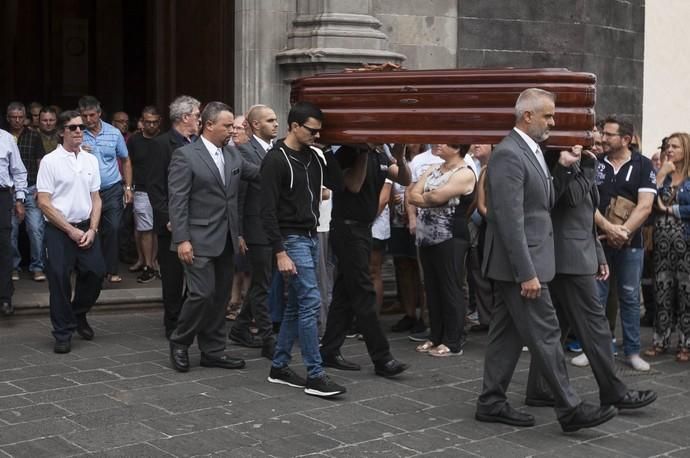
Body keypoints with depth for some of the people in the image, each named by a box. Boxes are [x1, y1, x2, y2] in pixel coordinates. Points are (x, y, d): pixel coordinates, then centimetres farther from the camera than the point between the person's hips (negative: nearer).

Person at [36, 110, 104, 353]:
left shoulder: (90, 160, 7)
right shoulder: (50, 161, -7)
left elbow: (96, 198, 10)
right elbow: (44, 202, -9)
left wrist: (92, 229, -3)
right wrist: (71, 230, -10)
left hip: (86, 227, 4)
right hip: (59, 230, -4)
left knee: (96, 272, -1)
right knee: (60, 280, -1)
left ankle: (78, 315, 27)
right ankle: (63, 333, 14)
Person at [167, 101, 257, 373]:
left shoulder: (233, 155, 10)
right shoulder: (185, 156, -9)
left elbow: (258, 174, 17)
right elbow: (177, 201, -12)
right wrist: (182, 240, -18)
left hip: (226, 239, 7)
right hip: (200, 240, -7)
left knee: (221, 297, 10)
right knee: (202, 294, -9)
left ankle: (213, 351, 20)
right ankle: (179, 342, 12)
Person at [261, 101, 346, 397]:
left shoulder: (314, 156, 9)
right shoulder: (276, 160, -14)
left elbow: (338, 184, 9)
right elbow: (268, 211, -17)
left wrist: (328, 153, 0)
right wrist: (280, 253, -21)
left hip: (311, 237, 8)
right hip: (292, 240, -8)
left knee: (296, 305, 12)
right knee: (311, 302, -11)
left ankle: (279, 367, 21)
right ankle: (315, 376, -6)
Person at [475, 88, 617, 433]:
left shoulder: (531, 151, 14)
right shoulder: (508, 154, -17)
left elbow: (544, 203, 18)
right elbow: (510, 220, -22)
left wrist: (561, 169, 3)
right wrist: (527, 273, -23)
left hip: (523, 263, 10)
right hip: (519, 264, -10)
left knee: (507, 334, 12)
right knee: (545, 335, -4)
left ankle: (491, 403, 19)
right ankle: (570, 409, 4)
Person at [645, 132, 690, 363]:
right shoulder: (661, 174, 10)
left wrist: (669, 209, -8)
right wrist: (660, 176, -8)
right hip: (662, 240, 4)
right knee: (662, 292, 7)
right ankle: (660, 340, 14)